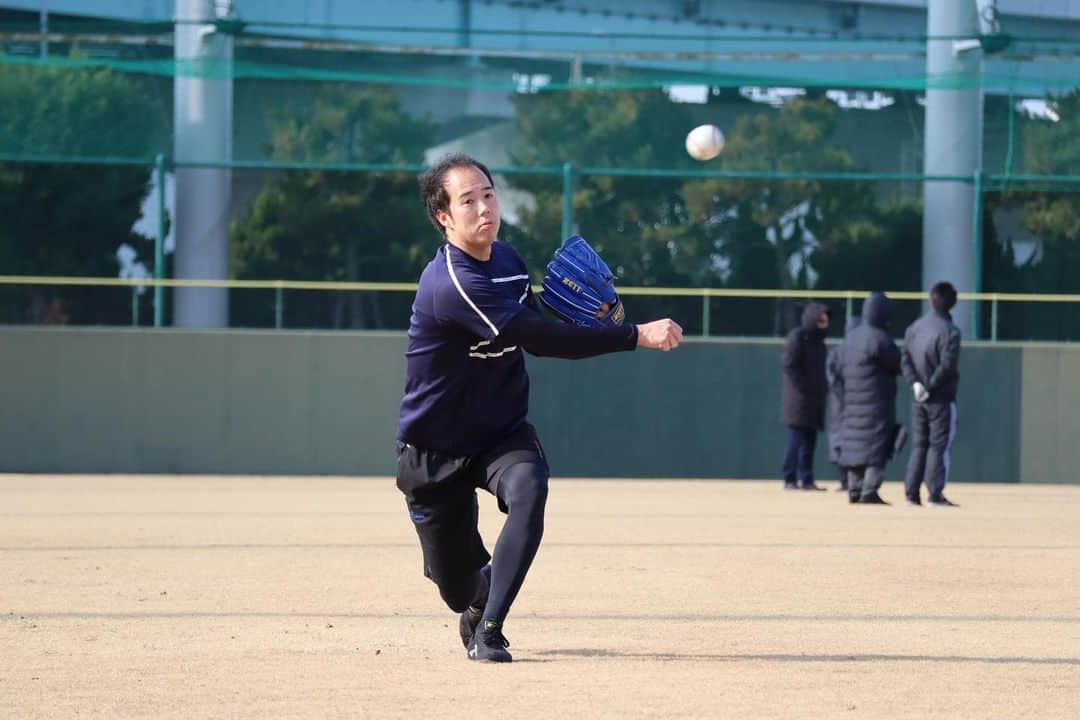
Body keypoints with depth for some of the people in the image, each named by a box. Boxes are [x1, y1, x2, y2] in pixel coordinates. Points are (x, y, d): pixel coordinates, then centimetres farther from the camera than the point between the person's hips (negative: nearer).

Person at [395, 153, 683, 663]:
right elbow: (539, 338, -34)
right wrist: (638, 335, -37)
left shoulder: (507, 259, 0)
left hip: (502, 433, 5)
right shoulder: (451, 284, -28)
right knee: (459, 590, 5)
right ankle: (477, 606, 45)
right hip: (435, 449, -5)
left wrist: (590, 318, -10)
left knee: (528, 490, -32)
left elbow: (536, 325, 14)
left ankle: (488, 630, -25)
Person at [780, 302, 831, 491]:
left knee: (809, 440, 8)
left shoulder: (819, 340, 16)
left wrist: (824, 388, 8)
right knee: (796, 439, -7)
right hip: (799, 399, -8)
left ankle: (807, 480, 11)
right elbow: (790, 365, -15)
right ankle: (790, 480, -4)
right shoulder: (797, 336, -9)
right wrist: (802, 387, -16)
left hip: (815, 401, 8)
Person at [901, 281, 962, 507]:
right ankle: (935, 495, -4)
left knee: (919, 444, 12)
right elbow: (947, 365, -21)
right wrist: (931, 385, -12)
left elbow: (905, 359, 0)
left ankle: (912, 493, 9)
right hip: (942, 398, -6)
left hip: (919, 398, 6)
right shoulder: (949, 331, -14)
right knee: (939, 445, -1)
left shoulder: (914, 327, 6)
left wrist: (916, 383, -8)